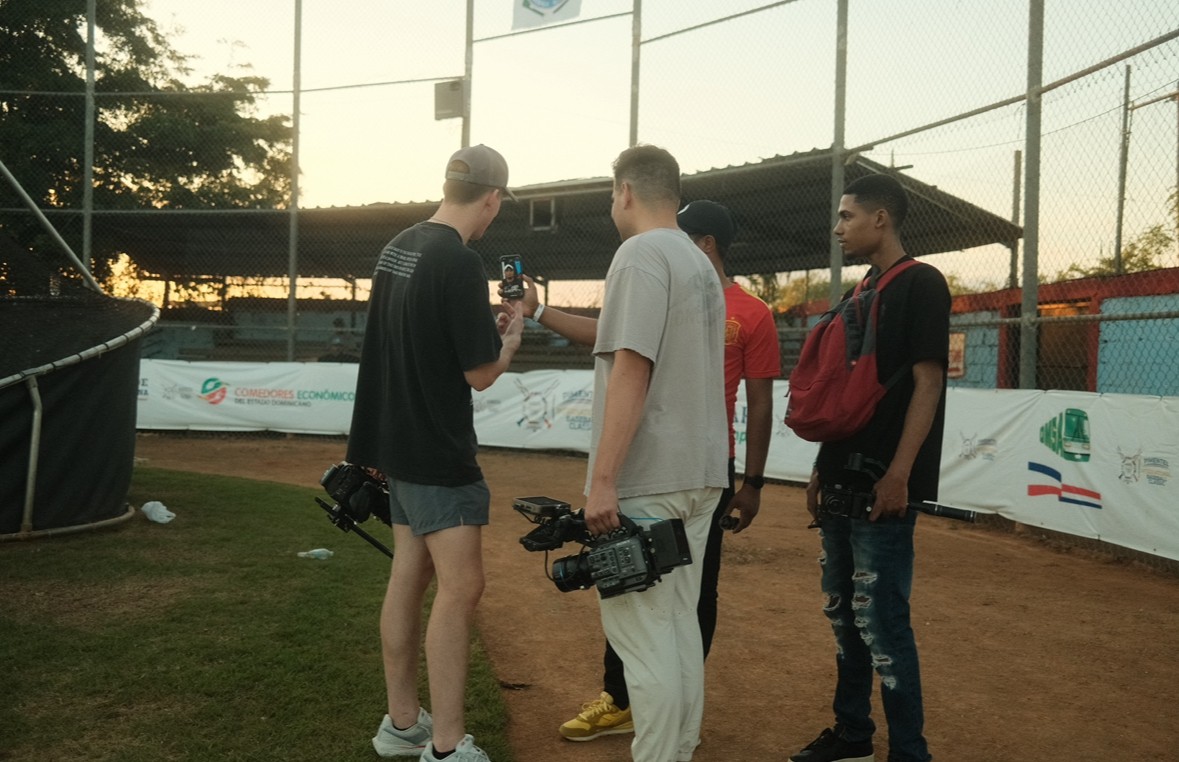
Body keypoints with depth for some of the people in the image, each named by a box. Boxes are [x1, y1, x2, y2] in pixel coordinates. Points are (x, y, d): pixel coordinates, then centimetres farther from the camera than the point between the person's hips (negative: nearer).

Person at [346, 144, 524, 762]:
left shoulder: (397, 248, 8)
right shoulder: (460, 264, -18)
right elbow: (481, 373, -15)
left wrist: (486, 324, 18)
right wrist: (512, 333, 3)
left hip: (396, 442, 9)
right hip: (437, 451, -9)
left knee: (409, 574, 14)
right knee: (460, 586, -5)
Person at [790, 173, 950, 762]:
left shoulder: (921, 284, -8)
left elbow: (926, 383, -15)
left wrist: (898, 475, -20)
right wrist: (823, 468, 16)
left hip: (883, 485, -9)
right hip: (843, 481, 9)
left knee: (881, 620, -6)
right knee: (844, 614, 15)